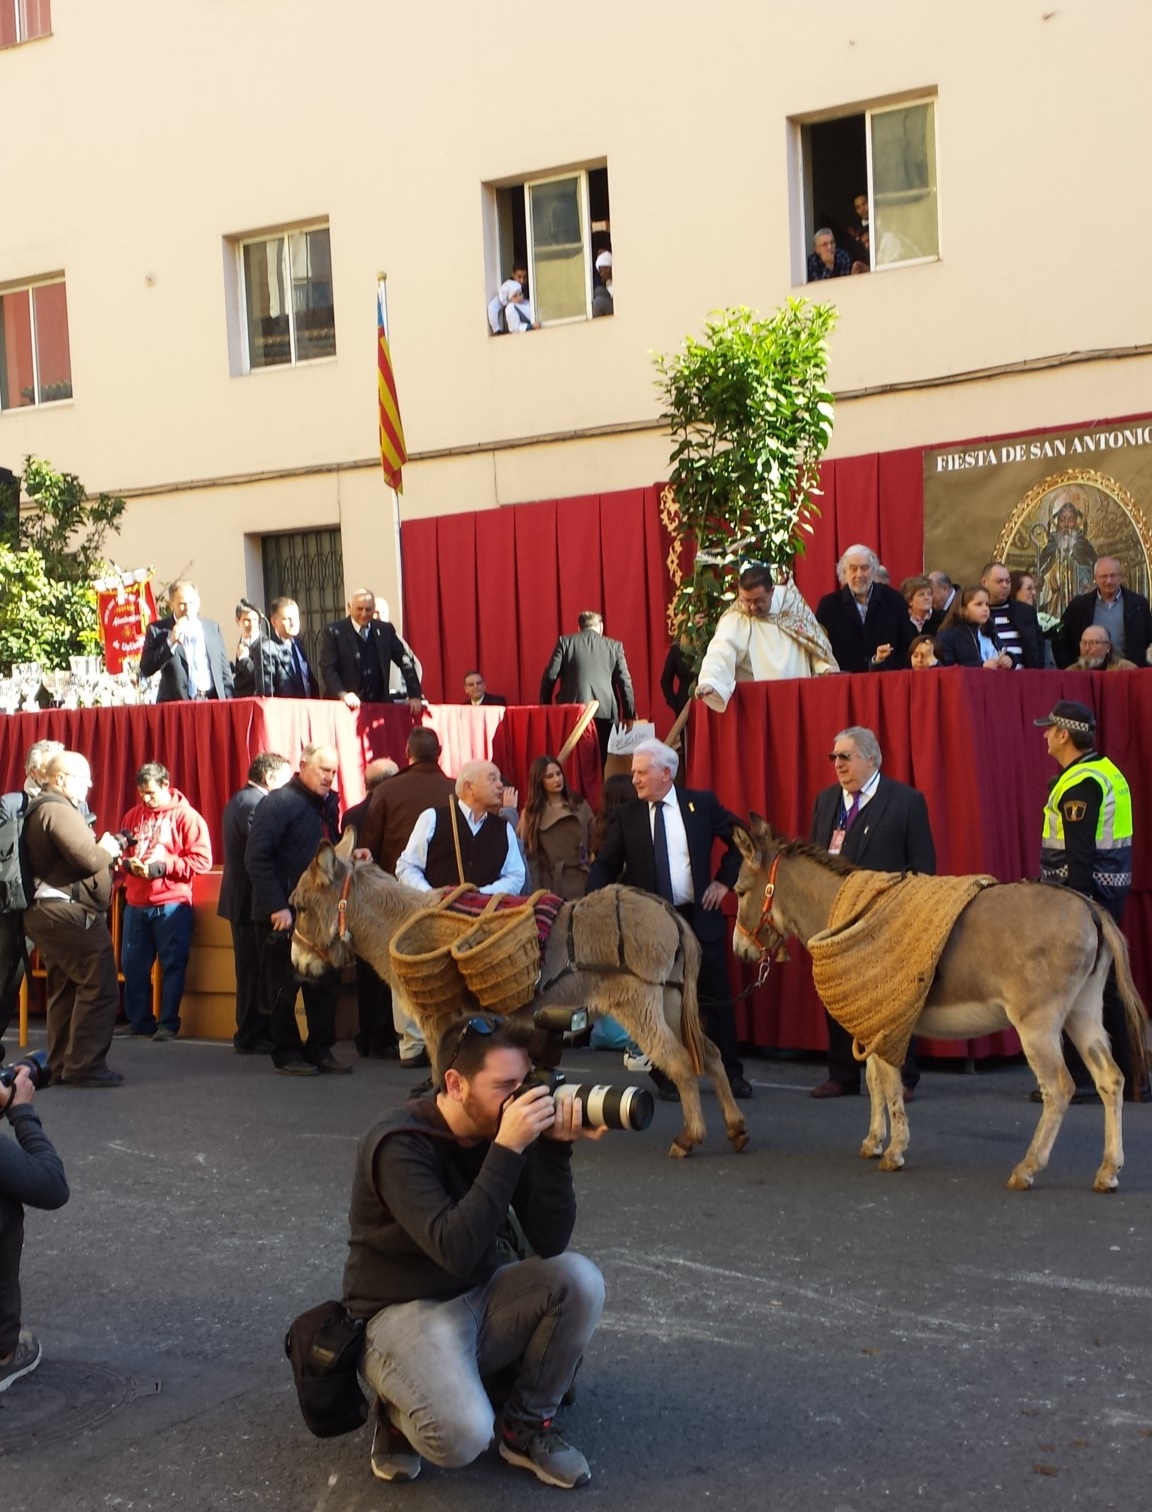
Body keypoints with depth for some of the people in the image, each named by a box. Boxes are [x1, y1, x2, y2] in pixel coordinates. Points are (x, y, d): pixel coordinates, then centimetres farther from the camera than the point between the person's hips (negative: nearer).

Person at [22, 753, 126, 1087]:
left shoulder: (41, 808, 19)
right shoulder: (58, 810, -15)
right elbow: (89, 859, -23)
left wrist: (104, 854, 5)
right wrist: (108, 850, -4)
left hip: (49, 912, 11)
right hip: (69, 913, -11)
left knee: (65, 989, 15)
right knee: (99, 988, -8)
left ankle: (61, 1065, 19)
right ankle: (84, 1066, -8)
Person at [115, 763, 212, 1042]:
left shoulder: (186, 817, -4)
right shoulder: (133, 816, 12)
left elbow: (202, 860, -10)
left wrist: (163, 866, -16)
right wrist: (126, 862, -4)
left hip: (171, 904, -5)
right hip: (135, 903, 5)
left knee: (172, 965, -1)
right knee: (132, 965, 8)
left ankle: (169, 1024, 7)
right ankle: (139, 1022, 19)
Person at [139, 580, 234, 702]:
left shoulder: (212, 627, 14)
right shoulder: (157, 629, 3)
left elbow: (224, 669, 16)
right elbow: (145, 670, -6)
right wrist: (170, 642, -13)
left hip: (213, 702, 3)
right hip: (177, 706, -3)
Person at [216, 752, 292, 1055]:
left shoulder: (239, 800, 15)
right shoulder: (255, 804, -18)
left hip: (242, 898, 11)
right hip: (253, 900, -11)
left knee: (252, 971, 15)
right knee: (256, 971, -4)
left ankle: (251, 1033, 21)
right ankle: (252, 1037, 2)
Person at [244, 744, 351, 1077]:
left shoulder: (327, 804, 12)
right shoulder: (278, 803, -11)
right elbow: (256, 858, -17)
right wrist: (277, 906, -21)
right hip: (283, 913, -7)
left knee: (324, 985, 7)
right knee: (283, 987, 3)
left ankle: (320, 1050, 17)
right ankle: (286, 1054, 13)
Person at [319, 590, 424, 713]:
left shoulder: (385, 630, 7)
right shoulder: (334, 632, -3)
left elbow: (406, 662, 9)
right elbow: (327, 668, -9)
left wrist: (415, 695, 0)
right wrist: (343, 694, -24)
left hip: (378, 705, 3)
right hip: (345, 707, -3)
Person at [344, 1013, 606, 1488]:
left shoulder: (501, 1131, -5)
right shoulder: (399, 1144, -23)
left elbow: (550, 1243, -9)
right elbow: (456, 1251, -35)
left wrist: (554, 1149, -22)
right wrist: (507, 1150, -36)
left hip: (481, 1297, 6)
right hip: (404, 1311, -6)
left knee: (578, 1279, -21)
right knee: (463, 1436, -31)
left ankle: (526, 1426, 0)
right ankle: (399, 1413, 5)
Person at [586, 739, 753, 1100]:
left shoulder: (702, 803, 0)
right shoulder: (626, 816, 1)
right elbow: (604, 866, 2)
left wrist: (724, 881, 1)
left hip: (700, 917, 0)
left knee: (717, 999, 5)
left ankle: (731, 1074, 17)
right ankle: (666, 1076, 17)